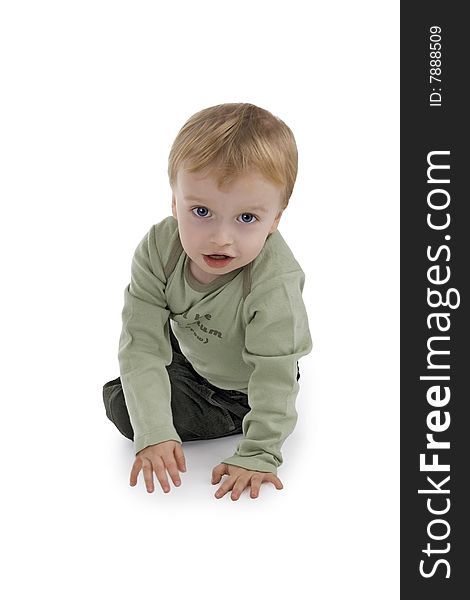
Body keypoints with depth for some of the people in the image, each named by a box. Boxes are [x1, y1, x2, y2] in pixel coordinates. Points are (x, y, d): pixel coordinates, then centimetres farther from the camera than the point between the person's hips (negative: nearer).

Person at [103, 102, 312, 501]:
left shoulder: (275, 283, -41)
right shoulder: (159, 249, -30)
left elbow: (274, 379, -34)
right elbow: (143, 346, -31)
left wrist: (258, 456, -34)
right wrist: (154, 433, -38)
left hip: (243, 388, -5)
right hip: (190, 361, 5)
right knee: (124, 403, 10)